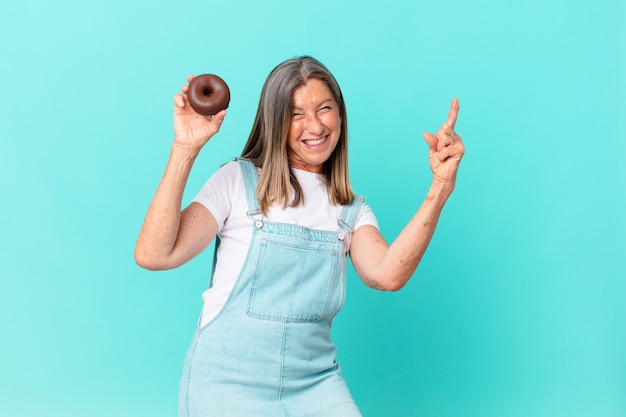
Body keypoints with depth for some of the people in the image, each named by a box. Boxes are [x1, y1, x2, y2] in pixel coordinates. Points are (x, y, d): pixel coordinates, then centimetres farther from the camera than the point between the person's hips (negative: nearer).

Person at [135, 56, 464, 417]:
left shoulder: (352, 210, 9)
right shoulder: (239, 180, 0)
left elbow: (387, 275, -13)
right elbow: (154, 255, -12)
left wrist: (441, 187, -19)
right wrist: (185, 150, -17)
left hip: (314, 383, 3)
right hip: (229, 378, -2)